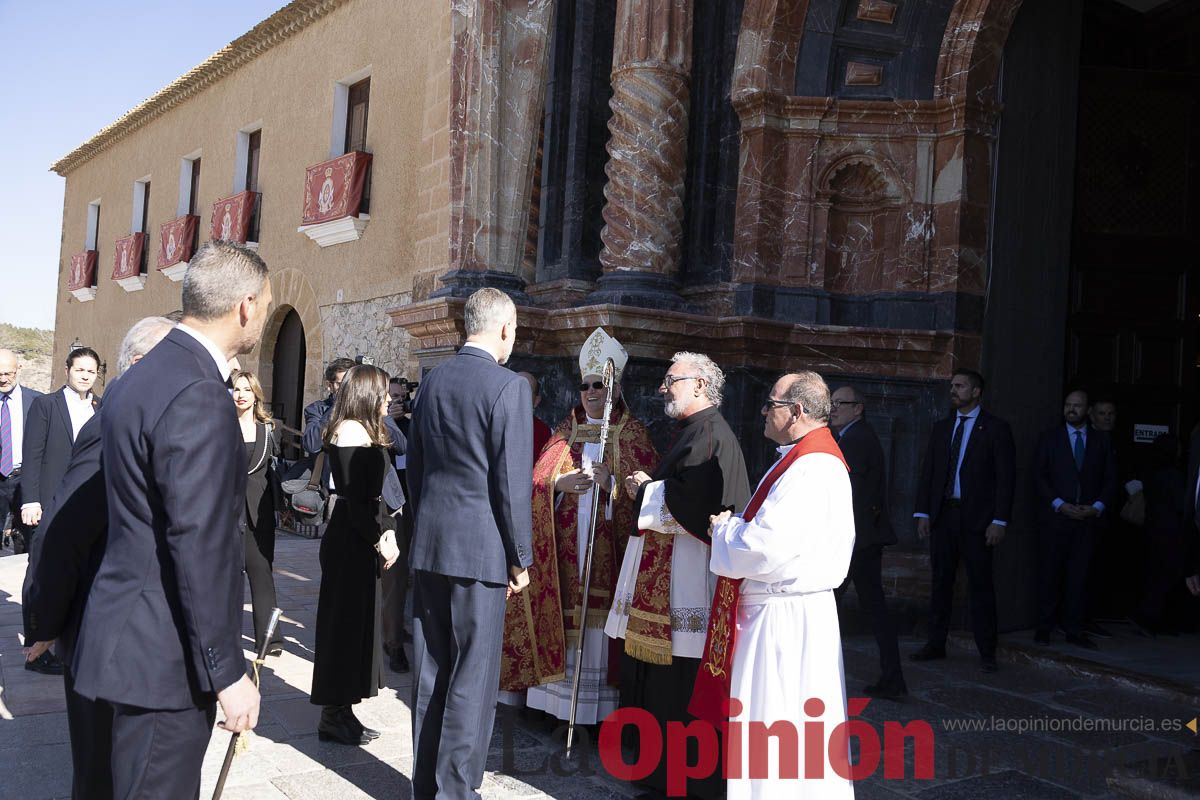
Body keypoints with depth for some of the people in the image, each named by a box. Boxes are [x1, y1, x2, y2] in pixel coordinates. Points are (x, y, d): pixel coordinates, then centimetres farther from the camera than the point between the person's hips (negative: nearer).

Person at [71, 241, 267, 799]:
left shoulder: (141, 377, 10)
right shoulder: (198, 398, -22)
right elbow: (200, 546, -24)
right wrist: (227, 672, -18)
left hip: (134, 635, 10)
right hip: (165, 651, -10)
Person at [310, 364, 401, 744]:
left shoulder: (364, 431, 16)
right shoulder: (352, 431, -15)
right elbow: (354, 499, -20)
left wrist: (388, 529, 3)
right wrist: (379, 539, -15)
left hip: (361, 540, 10)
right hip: (350, 541, -10)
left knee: (357, 622, 14)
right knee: (345, 623, -2)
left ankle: (340, 711, 22)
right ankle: (334, 716, 9)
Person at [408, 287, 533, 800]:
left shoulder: (432, 381, 8)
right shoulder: (509, 387, -12)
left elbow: (415, 466, 14)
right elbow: (512, 482, -14)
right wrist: (521, 558, -5)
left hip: (428, 544, 7)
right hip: (481, 547, -6)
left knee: (429, 670, 14)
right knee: (473, 676, 3)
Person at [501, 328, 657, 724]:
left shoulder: (632, 434, 5)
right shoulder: (565, 431, 14)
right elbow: (536, 481, 9)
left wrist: (611, 482, -19)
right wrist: (560, 483, -11)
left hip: (608, 546, -3)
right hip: (563, 547, 3)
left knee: (599, 623, -5)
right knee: (563, 621, 2)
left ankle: (599, 712, 2)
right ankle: (559, 705, 11)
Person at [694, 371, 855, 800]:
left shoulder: (811, 469, -21)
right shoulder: (805, 459, 13)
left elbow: (763, 550, -26)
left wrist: (725, 527, -8)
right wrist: (735, 527, 5)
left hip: (785, 618, -10)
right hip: (774, 608, 10)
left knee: (777, 723, -1)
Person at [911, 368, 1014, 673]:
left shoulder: (996, 428, -1)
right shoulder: (941, 428, 13)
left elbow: (1006, 477, -5)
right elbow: (927, 472, 12)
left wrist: (999, 521, -12)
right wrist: (922, 513, 3)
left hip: (977, 519, -4)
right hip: (942, 516, 5)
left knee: (980, 585, 0)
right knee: (940, 582, 9)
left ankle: (987, 653, 8)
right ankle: (935, 644, 17)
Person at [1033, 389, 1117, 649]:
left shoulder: (1101, 441, 10)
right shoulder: (1050, 438, 5)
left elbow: (1110, 479, 10)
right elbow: (1038, 476, 0)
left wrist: (1097, 507, -5)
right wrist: (1059, 505, -10)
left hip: (1087, 519, 1)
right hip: (1054, 518, -1)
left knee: (1079, 575, 3)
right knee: (1049, 574, 1)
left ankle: (1074, 629, 9)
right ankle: (1044, 627, 9)